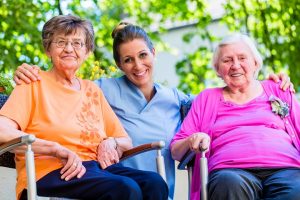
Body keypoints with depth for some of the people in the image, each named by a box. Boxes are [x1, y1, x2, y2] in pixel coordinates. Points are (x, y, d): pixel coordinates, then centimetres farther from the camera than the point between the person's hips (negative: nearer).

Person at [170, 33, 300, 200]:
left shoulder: (279, 91, 26)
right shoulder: (207, 98, 26)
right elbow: (176, 151, 20)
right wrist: (192, 141, -4)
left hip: (284, 169, 0)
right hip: (230, 171, 0)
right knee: (232, 184, -40)